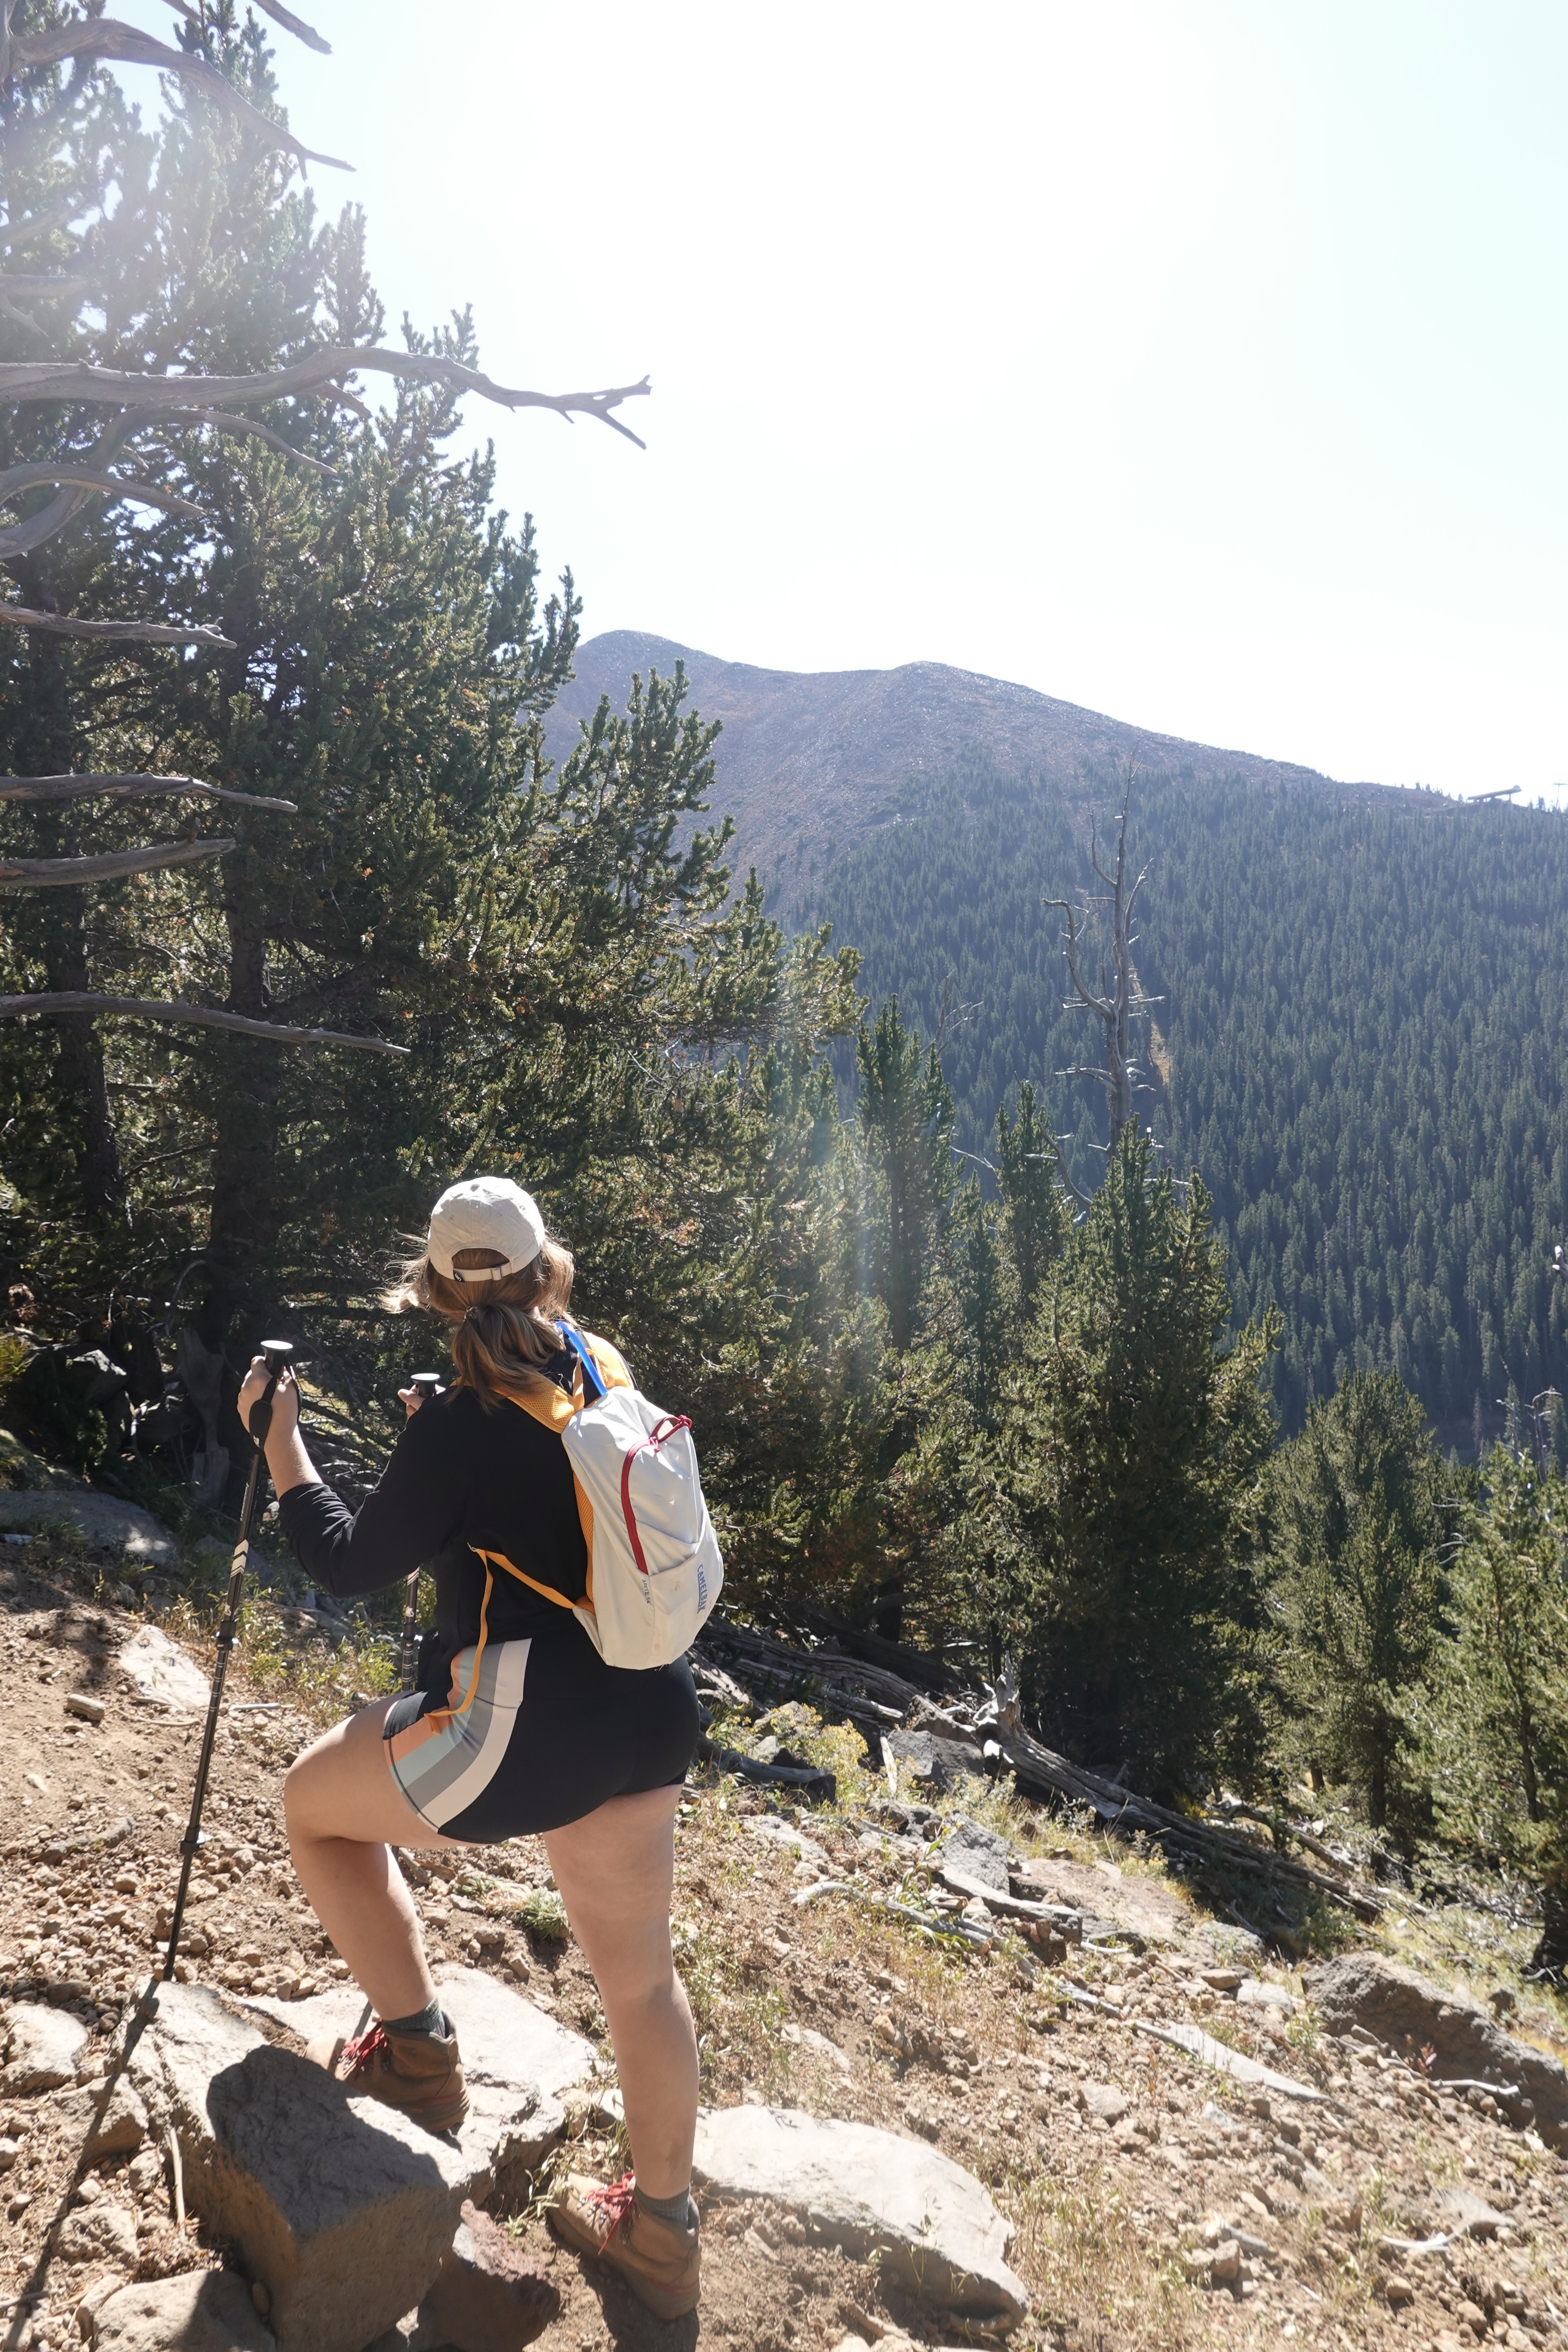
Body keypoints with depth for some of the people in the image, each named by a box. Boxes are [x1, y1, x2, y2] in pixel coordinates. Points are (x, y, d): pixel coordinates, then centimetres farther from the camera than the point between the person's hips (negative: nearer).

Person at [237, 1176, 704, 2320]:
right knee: (640, 1972, 22)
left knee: (315, 1804, 20)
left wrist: (281, 1439, 8)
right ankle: (661, 2228, 35)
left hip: (528, 1729, -7)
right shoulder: (608, 1375, 4)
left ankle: (419, 2052, 23)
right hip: (654, 1713, 7)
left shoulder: (457, 1426, -14)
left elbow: (351, 1565, 0)